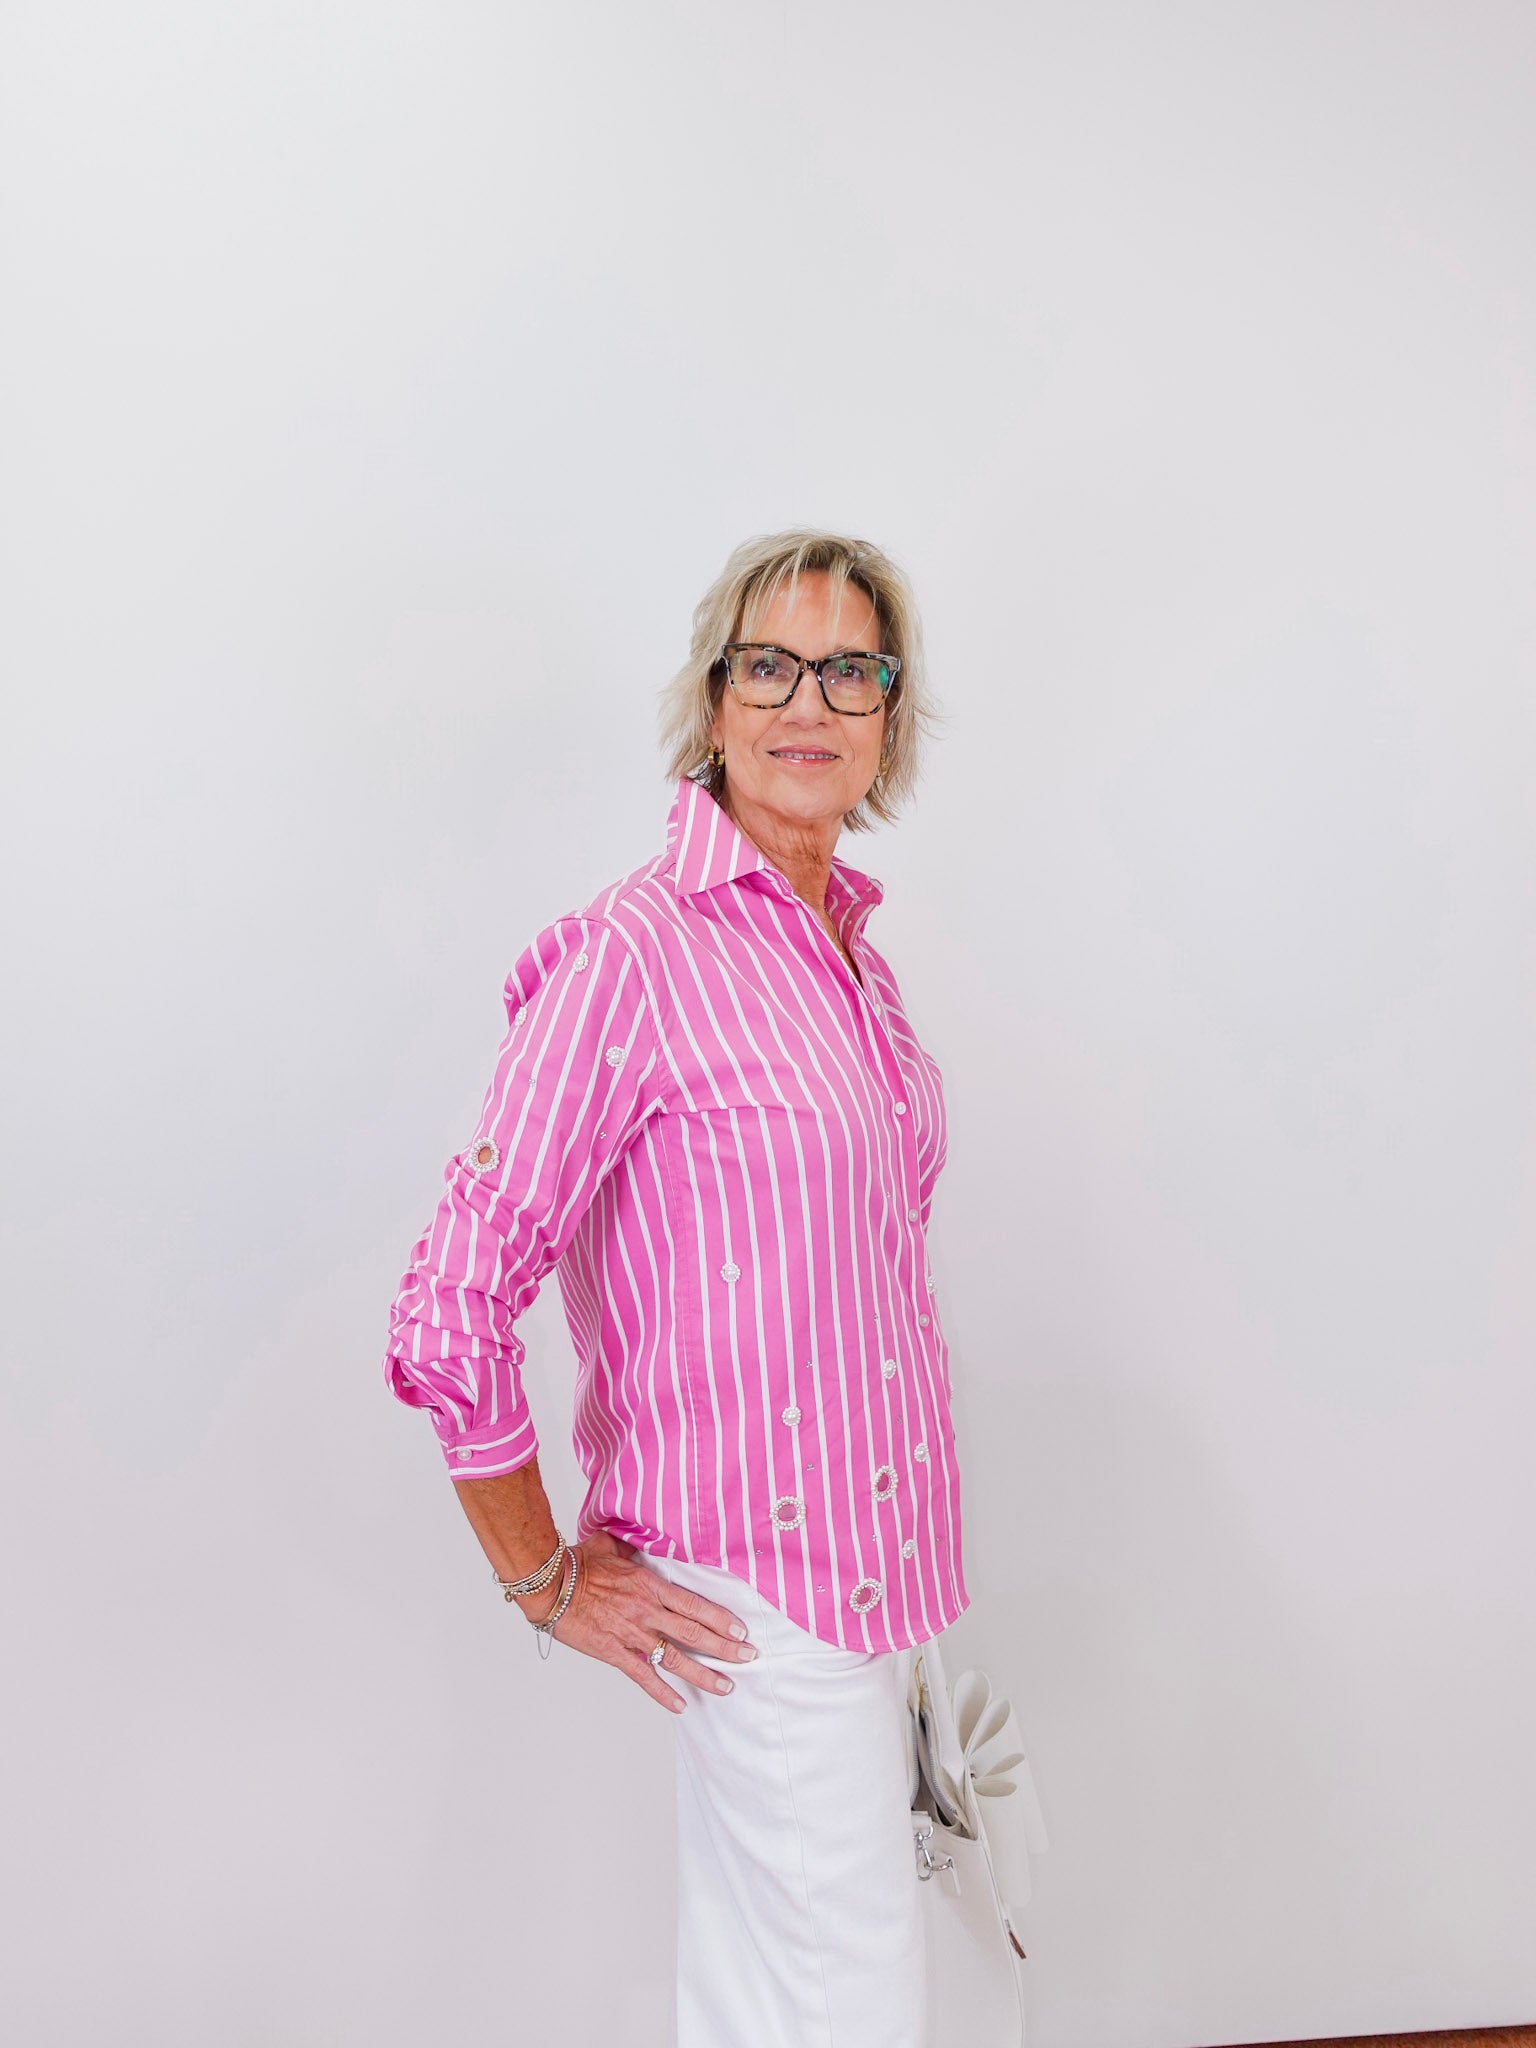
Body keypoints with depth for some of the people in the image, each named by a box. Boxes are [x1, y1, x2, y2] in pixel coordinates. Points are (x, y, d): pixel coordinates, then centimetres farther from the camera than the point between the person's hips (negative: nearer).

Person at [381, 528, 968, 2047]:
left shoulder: (853, 947, 7)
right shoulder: (632, 953, -19)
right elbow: (451, 1309, -19)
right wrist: (546, 1580, -9)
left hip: (869, 1562, 7)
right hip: (752, 1584, -7)